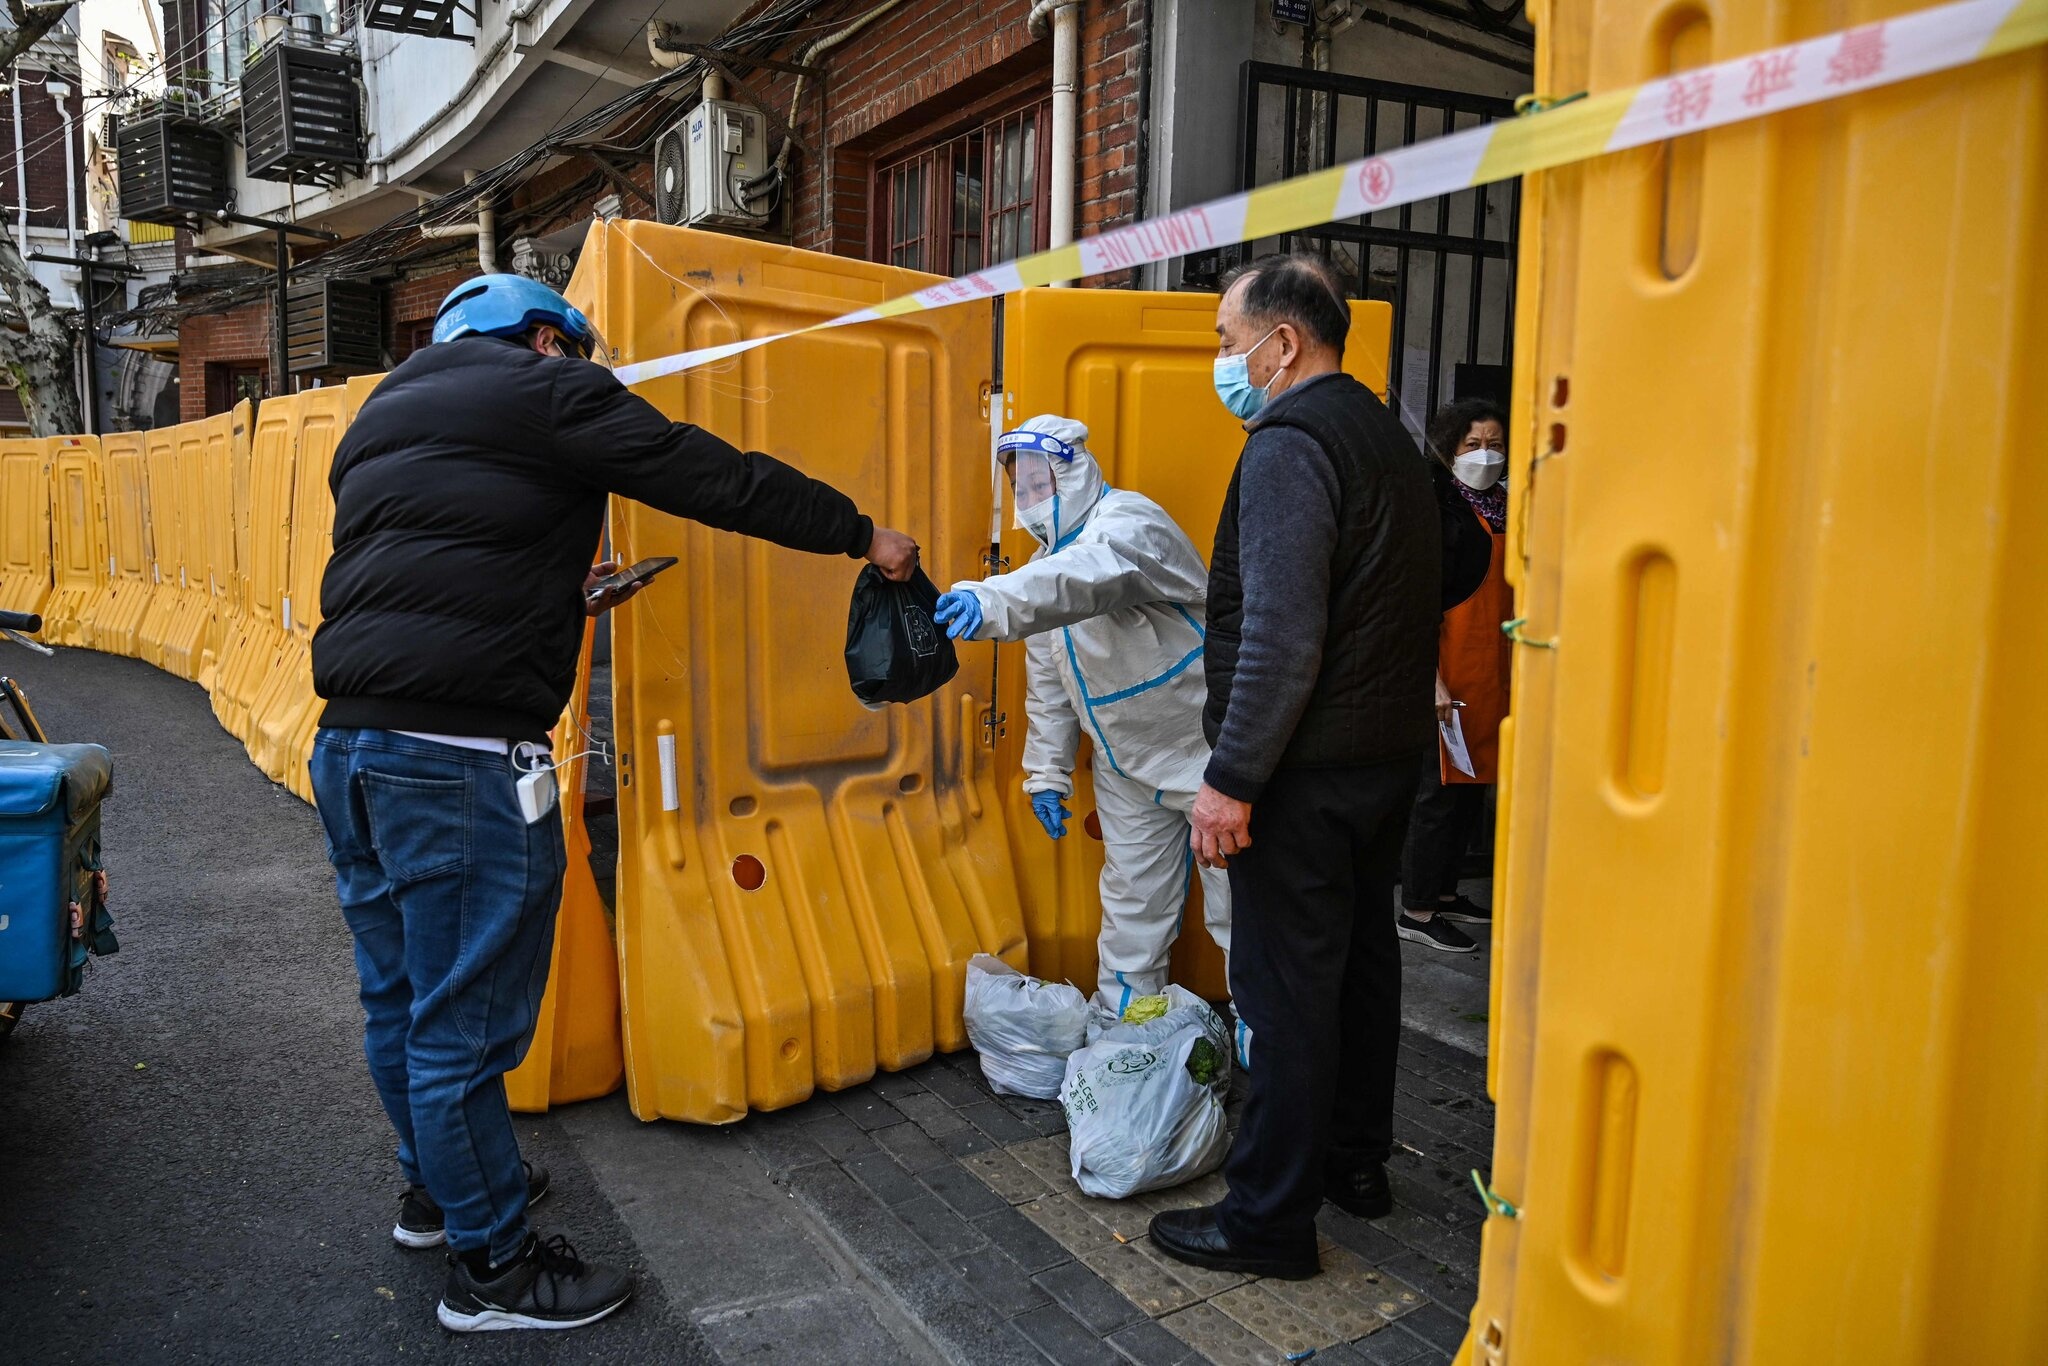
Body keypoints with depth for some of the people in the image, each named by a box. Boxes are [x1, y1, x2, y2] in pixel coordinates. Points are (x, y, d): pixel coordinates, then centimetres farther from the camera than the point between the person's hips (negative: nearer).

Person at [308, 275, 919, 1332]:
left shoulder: (381, 414, 22)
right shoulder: (547, 391, -3)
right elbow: (720, 481, -6)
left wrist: (555, 600, 25)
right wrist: (862, 536, 3)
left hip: (350, 740, 9)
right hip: (460, 761, -9)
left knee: (399, 998, 22)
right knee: (463, 1025, 3)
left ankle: (433, 1187, 41)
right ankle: (490, 1266, 18)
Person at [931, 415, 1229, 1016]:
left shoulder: (1128, 521, -20)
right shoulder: (1048, 558, 7)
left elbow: (1094, 574, -46)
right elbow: (1047, 679, 15)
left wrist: (994, 601, -61)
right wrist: (1046, 770, 13)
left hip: (1208, 749, -7)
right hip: (1127, 765, 7)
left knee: (1237, 908, 3)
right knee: (1132, 910, 16)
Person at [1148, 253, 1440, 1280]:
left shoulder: (1290, 445, -17)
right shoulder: (1386, 435, 14)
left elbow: (1283, 636, -26)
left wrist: (1232, 780, -23)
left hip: (1309, 771, -10)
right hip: (1392, 752, 10)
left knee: (1286, 987, -1)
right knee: (1363, 956, 19)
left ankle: (1270, 1218, 12)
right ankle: (1357, 1161, 35)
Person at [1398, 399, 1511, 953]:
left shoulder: (1504, 508, 11)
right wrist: (1435, 681, -19)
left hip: (1493, 676, 8)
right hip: (1447, 676, -8)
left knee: (1473, 788, 15)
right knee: (1440, 793, 0)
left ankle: (1444, 892, 31)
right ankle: (1416, 912, 12)